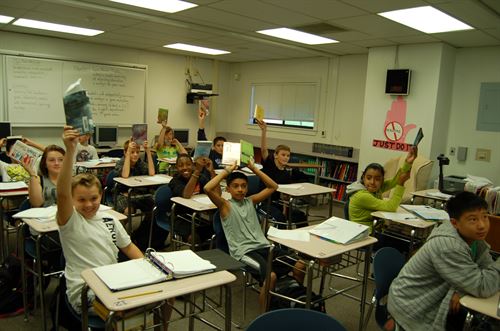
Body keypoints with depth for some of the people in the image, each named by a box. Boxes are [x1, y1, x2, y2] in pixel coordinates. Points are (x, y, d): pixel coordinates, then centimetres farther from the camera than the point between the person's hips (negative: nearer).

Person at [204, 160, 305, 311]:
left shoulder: (250, 201, 18)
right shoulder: (225, 205, 3)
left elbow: (273, 187, 18)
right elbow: (208, 189, -15)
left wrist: (253, 168, 12)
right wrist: (228, 170, -7)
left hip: (264, 247, 6)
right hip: (243, 252, -6)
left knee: (299, 265, -11)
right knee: (271, 275, -32)